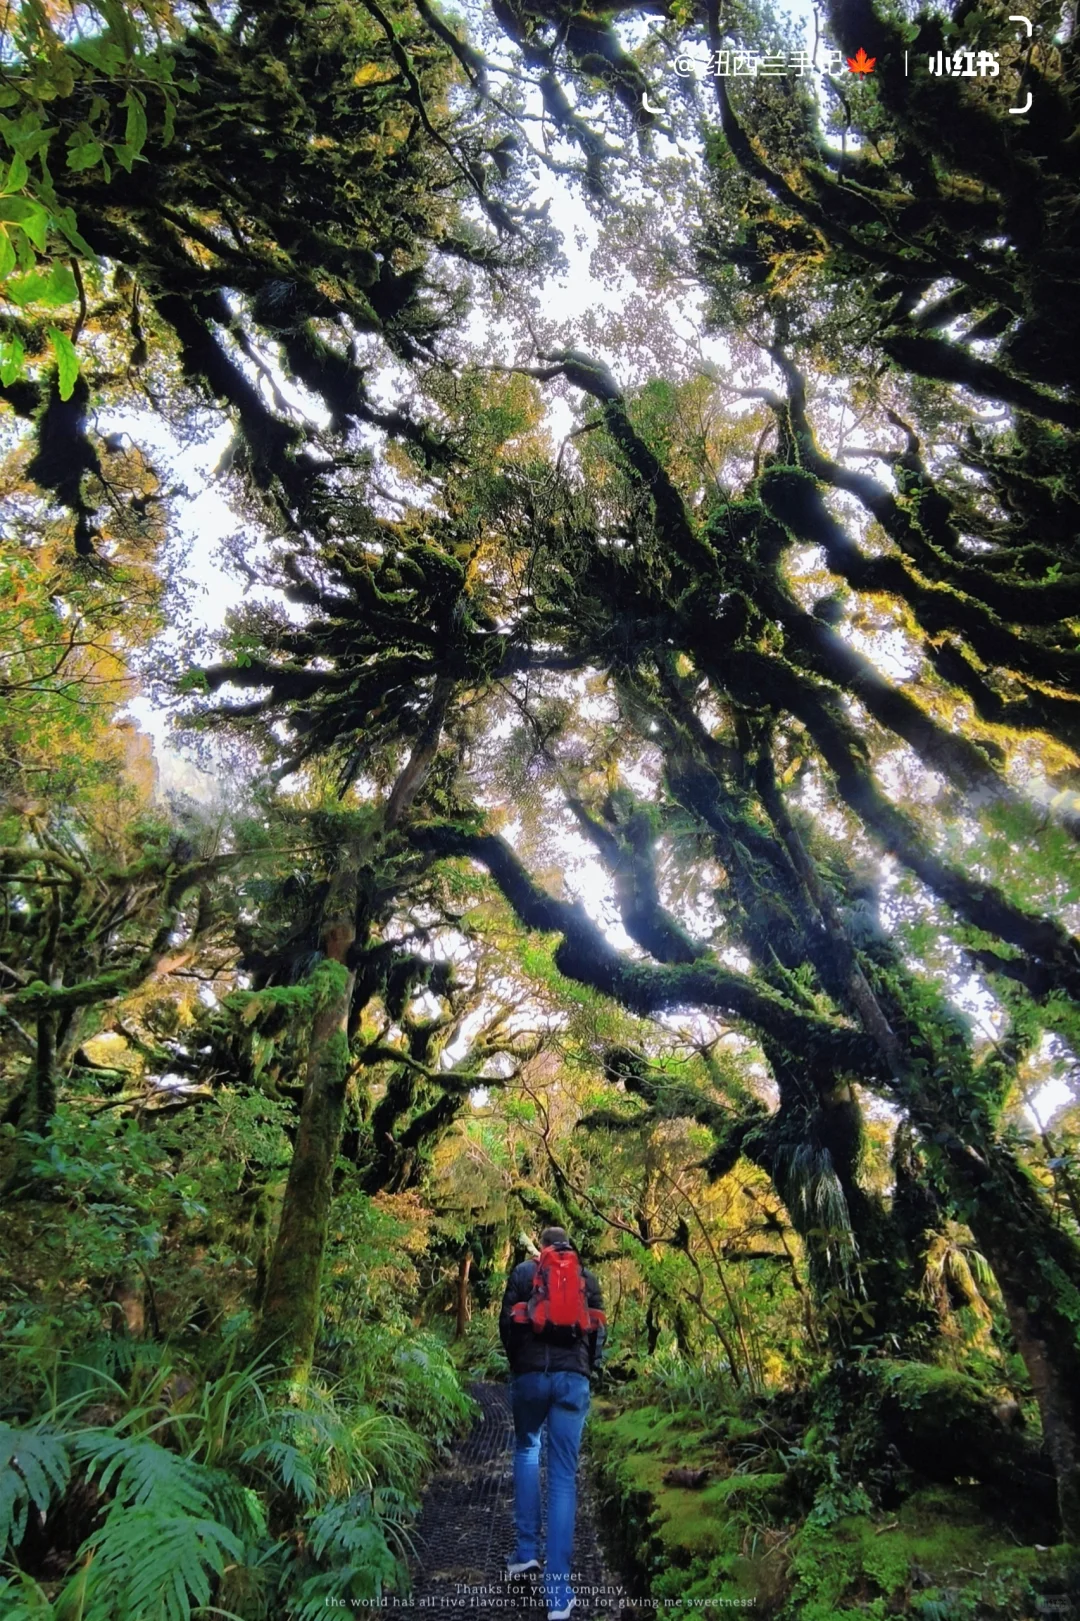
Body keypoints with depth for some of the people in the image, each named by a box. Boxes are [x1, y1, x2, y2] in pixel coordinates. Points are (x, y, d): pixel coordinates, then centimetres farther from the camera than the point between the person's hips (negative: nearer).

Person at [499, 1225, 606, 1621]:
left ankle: (526, 1551, 21)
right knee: (564, 1476, 4)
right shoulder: (587, 1278, 9)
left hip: (529, 1374, 0)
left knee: (526, 1449, 25)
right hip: (573, 1378, 1)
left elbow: (506, 1324, 4)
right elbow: (599, 1332, 10)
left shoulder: (523, 1272, 5)